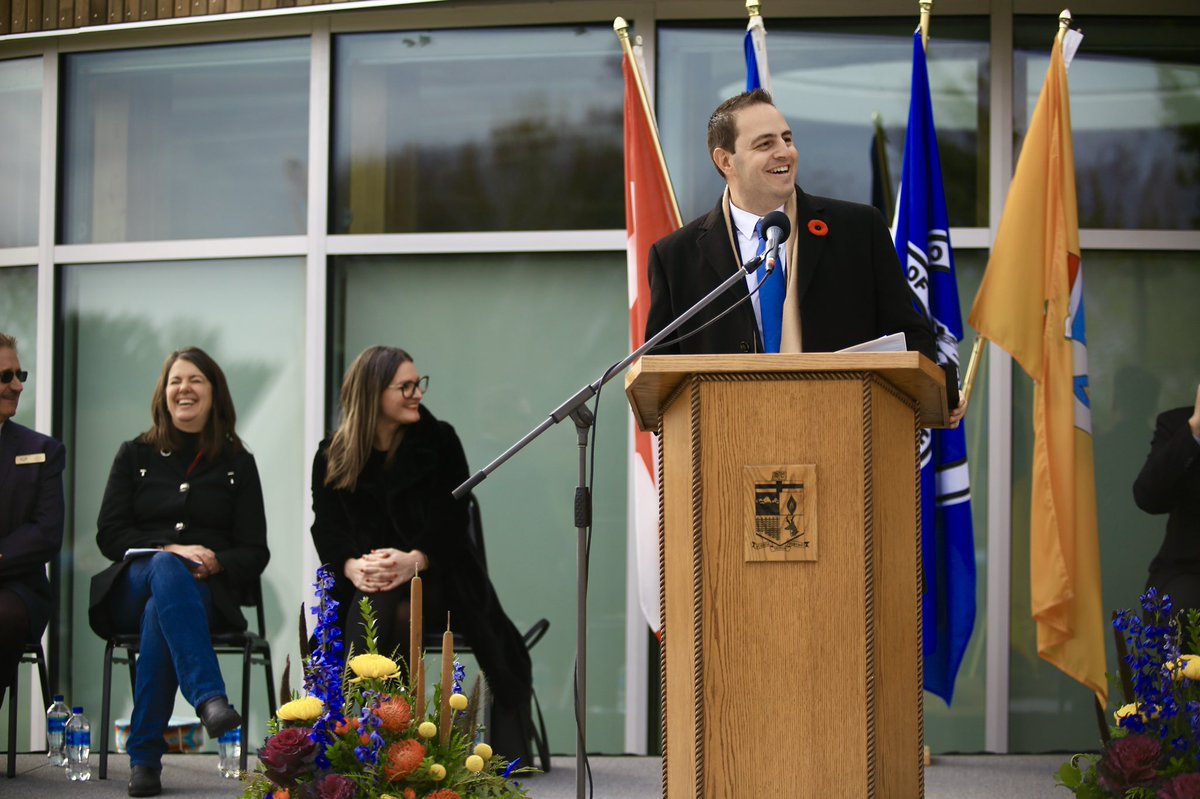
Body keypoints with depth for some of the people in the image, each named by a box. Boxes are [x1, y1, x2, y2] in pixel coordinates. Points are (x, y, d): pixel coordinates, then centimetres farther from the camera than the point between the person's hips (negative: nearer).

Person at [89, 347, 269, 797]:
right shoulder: (135, 456, 17)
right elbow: (109, 534, 5)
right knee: (168, 571, -39)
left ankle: (144, 756, -42)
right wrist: (171, 551, -13)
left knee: (161, 611, -38)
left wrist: (215, 562, -14)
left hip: (207, 592, 0)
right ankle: (209, 700, -57)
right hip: (134, 586, 0)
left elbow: (255, 553, 9)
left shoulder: (238, 464, 17)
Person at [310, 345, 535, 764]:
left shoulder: (439, 441, 4)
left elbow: (451, 519, -4)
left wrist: (415, 560, -24)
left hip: (433, 575, -1)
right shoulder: (331, 456, 8)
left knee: (384, 609, -34)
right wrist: (352, 566, -21)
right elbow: (326, 526, 1)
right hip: (363, 581, 1)